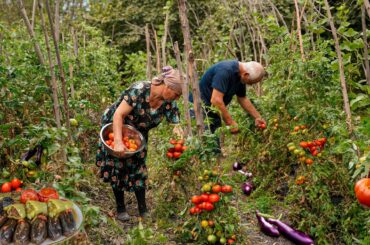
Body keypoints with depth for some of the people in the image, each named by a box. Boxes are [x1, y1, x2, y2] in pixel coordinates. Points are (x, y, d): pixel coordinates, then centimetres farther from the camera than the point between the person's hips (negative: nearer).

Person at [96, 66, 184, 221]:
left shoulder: (169, 103, -18)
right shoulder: (139, 90, -34)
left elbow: (176, 126, -15)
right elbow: (118, 115, -31)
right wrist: (118, 142, -35)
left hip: (138, 134, 4)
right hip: (115, 127, -4)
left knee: (138, 168, 2)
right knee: (118, 167, 1)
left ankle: (143, 210, 11)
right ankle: (120, 209, 15)